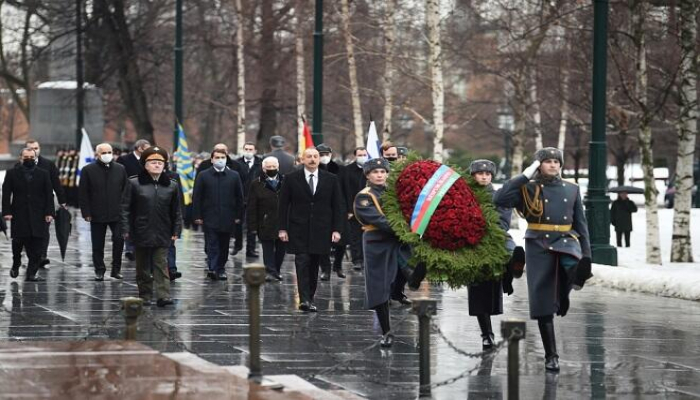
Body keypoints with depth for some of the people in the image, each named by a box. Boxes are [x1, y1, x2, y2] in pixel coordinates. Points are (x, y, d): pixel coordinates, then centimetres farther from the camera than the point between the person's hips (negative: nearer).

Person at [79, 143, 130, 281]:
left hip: (117, 213, 1)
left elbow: (126, 190, 9)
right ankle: (99, 271, 16)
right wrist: (86, 213, -6)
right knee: (98, 245, 6)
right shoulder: (88, 170, -1)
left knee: (119, 240, -8)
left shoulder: (120, 169, 5)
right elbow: (83, 194, -1)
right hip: (97, 215, -1)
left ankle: (116, 269, 6)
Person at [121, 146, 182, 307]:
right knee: (143, 268, 9)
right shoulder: (134, 184, -2)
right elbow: (125, 208, -1)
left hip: (162, 236, 0)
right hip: (141, 234, 0)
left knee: (161, 266, -5)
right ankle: (145, 296, 18)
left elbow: (176, 211, 9)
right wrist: (126, 229, -7)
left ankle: (163, 295, -10)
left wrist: (176, 231, 5)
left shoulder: (171, 186, 4)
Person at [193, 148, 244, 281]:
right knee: (212, 245, -8)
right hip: (210, 218, -2)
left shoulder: (234, 176, 6)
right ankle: (213, 269, -12)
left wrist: (238, 215, 3)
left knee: (224, 246, 8)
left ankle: (220, 269, 18)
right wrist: (197, 216, -5)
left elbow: (239, 197, 9)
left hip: (228, 218, 2)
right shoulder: (203, 175, 2)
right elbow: (196, 197, 2)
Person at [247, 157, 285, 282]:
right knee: (268, 248, -3)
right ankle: (270, 272, -3)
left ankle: (277, 270, 25)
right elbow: (252, 208, -1)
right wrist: (253, 226, -7)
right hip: (266, 224, -2)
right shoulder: (257, 184, 1)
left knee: (281, 248, 9)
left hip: (283, 223, 2)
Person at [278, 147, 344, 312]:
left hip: (321, 231, 2)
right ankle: (304, 300, -16)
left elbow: (337, 206, 6)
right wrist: (282, 228, -3)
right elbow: (283, 205, 3)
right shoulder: (291, 179, 1)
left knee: (314, 266, 6)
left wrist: (337, 229, -2)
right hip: (299, 230, -2)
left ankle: (309, 299, 14)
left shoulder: (331, 180, 5)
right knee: (302, 263, -11)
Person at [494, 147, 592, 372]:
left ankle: (564, 293, -5)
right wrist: (525, 176, -9)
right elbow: (499, 200, -13)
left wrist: (586, 255, 6)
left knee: (575, 267, -36)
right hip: (539, 247, -1)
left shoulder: (571, 189, 13)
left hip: (566, 243, 1)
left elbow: (581, 223, 15)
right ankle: (551, 356, 6)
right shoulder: (528, 189, 4)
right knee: (543, 304, -2)